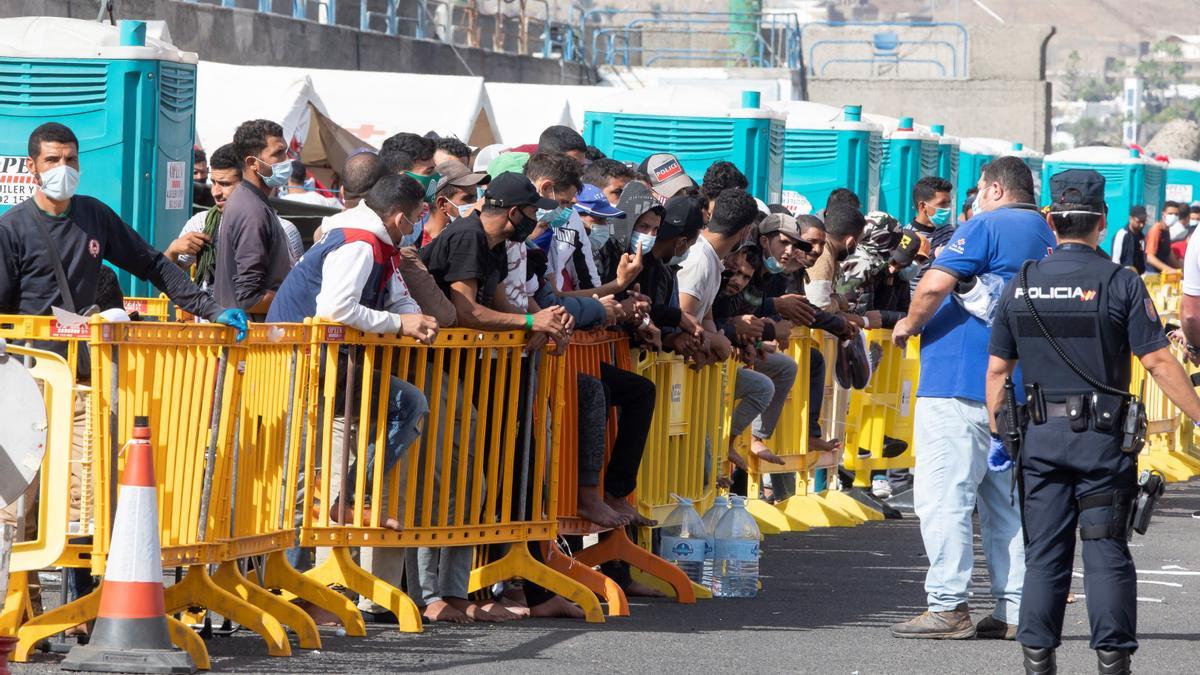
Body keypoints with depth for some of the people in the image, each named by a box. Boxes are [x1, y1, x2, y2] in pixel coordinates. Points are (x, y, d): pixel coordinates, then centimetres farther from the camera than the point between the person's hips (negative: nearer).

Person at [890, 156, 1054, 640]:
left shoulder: (987, 227, -8)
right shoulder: (1047, 238, 17)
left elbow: (934, 285, -19)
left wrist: (910, 323, -2)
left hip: (961, 382, -8)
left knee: (944, 493, -7)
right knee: (1006, 499, 11)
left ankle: (948, 607, -12)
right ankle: (1014, 611, 9)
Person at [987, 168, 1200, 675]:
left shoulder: (1021, 286, 4)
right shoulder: (1120, 283, -8)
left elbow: (997, 369, 9)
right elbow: (1159, 363, -10)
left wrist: (997, 436, 18)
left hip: (1040, 437, 3)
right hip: (1102, 438, -3)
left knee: (1044, 552, 8)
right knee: (1106, 552, 1)